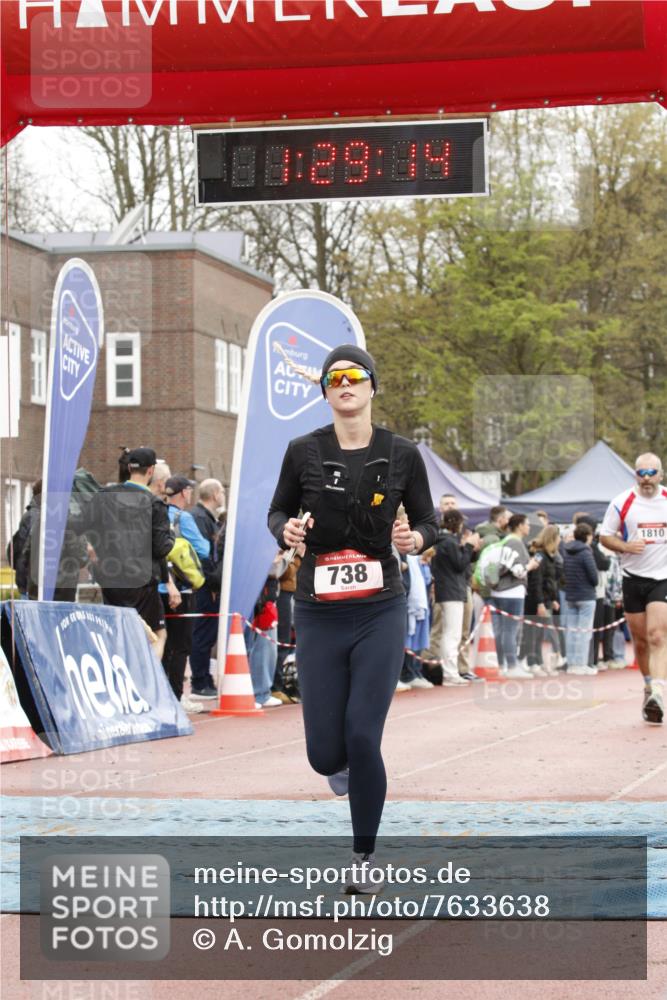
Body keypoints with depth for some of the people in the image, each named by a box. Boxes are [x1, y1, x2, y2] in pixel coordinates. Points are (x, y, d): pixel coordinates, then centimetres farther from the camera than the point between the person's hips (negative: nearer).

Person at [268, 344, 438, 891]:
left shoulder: (402, 453, -2)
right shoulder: (304, 451, -2)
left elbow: (428, 522, 8)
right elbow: (279, 510, 12)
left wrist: (416, 539, -15)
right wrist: (286, 530, -11)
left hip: (380, 612, -1)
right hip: (319, 614, 1)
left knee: (362, 739, -11)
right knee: (326, 755, 0)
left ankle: (364, 857, 10)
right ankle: (344, 762, 41)